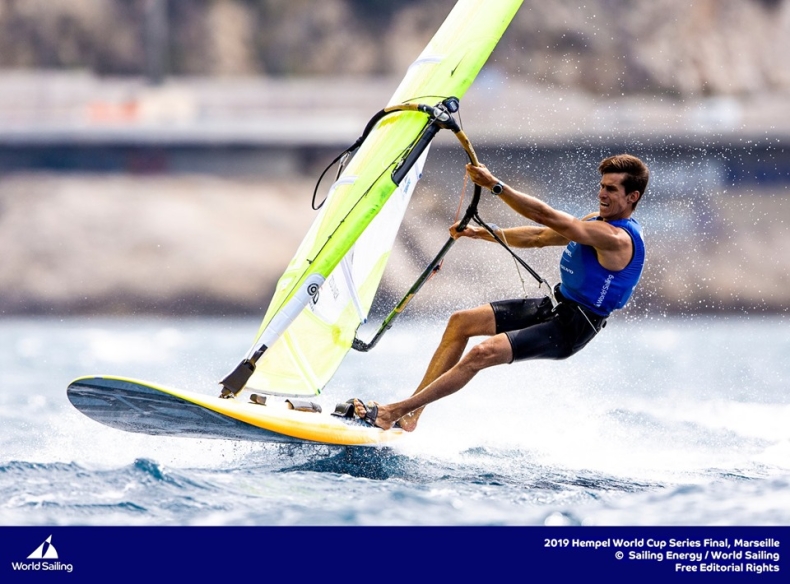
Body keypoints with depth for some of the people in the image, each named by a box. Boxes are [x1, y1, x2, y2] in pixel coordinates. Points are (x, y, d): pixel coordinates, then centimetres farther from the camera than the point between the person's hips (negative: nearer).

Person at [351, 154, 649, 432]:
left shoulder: (616, 238, -23)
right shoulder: (599, 220, 8)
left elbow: (544, 216, -28)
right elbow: (539, 237, 14)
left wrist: (495, 185, -27)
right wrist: (482, 233, 5)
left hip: (571, 327, -10)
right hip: (555, 305, 10)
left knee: (484, 353, -24)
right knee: (461, 322, 4)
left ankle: (394, 412, -19)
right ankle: (411, 413, 2)